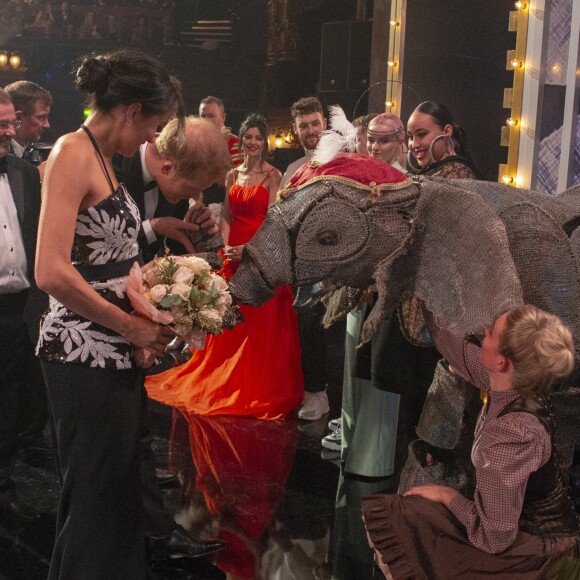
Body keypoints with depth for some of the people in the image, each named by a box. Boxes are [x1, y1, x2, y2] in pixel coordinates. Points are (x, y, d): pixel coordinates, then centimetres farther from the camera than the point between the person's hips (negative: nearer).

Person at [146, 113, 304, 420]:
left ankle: (260, 390, 12)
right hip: (234, 255, 5)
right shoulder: (233, 174, 13)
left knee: (262, 325, 0)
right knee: (234, 323, 10)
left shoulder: (273, 175, -3)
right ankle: (229, 384, 23)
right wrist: (227, 246, -5)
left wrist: (249, 248, -19)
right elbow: (226, 216, 11)